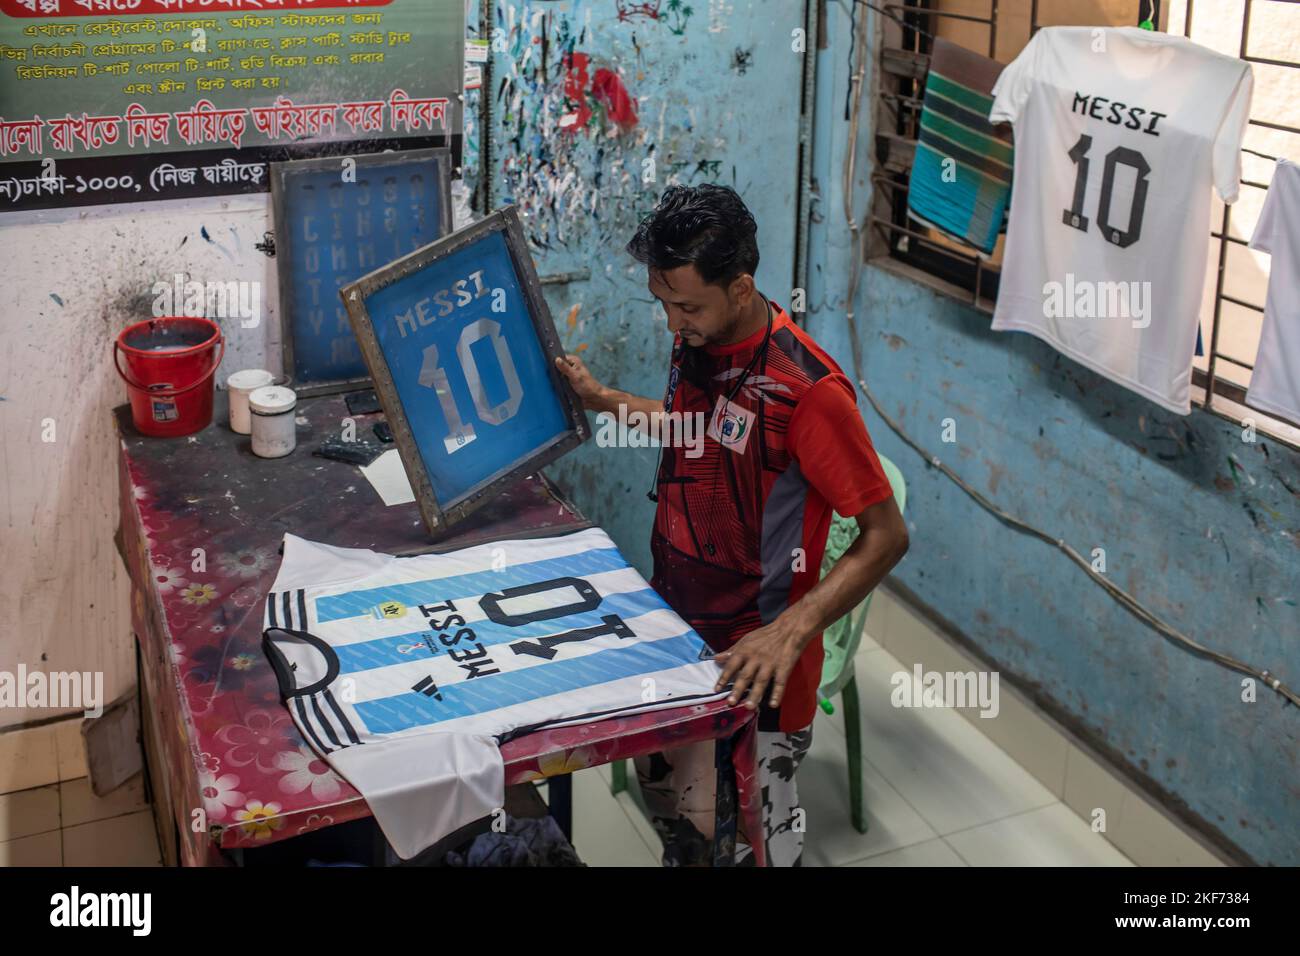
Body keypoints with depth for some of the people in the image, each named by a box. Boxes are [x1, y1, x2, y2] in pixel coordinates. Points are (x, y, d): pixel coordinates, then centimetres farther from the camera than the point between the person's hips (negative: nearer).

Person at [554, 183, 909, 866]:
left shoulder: (807, 387, -25)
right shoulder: (695, 343, 0)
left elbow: (885, 536, -22)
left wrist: (790, 632, -32)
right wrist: (603, 399, 20)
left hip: (752, 662, -7)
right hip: (675, 630, 7)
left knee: (750, 845, 4)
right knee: (664, 798, 23)